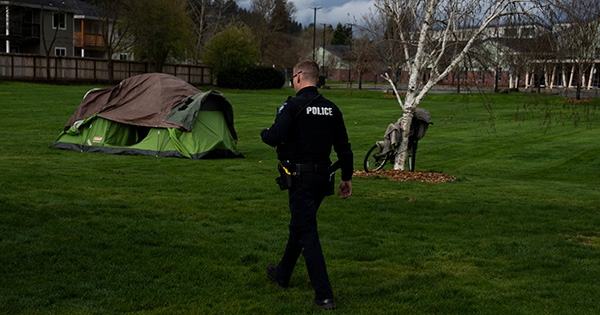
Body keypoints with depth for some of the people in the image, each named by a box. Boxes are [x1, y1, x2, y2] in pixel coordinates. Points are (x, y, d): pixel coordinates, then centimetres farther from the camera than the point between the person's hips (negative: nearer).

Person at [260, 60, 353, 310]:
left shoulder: (293, 106, -13)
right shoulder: (331, 109, 7)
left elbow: (274, 138, -20)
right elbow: (344, 147, 9)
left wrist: (264, 133, 4)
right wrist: (346, 178, 17)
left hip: (300, 178, -7)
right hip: (323, 177, 7)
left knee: (307, 233, -5)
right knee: (299, 225, 23)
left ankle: (324, 295, -8)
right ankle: (282, 274, 41)